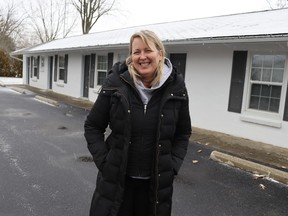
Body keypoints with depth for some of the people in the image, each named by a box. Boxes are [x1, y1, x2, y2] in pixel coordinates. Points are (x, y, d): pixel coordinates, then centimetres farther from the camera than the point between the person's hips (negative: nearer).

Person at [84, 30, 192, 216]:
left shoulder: (176, 87, -7)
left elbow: (183, 133, 4)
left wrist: (172, 166, -4)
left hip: (157, 182, 1)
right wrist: (103, 162, -10)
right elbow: (92, 127, -1)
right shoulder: (116, 84, -11)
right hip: (116, 179, -1)